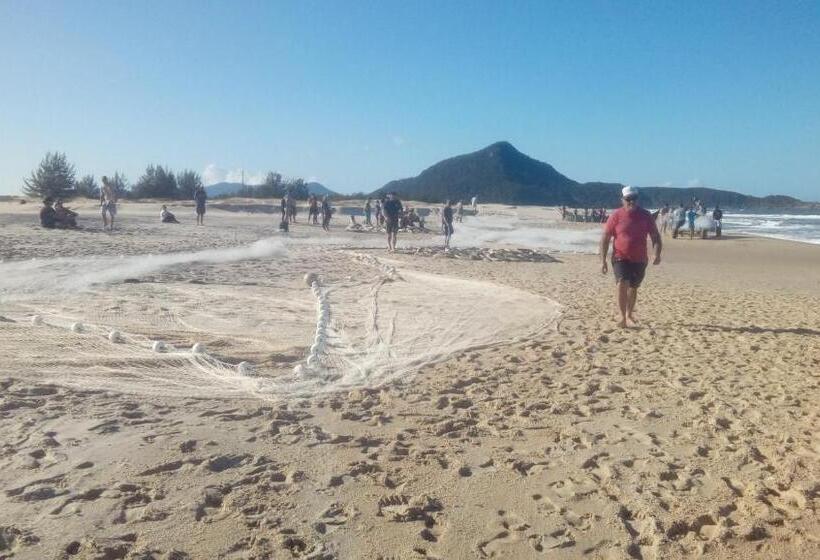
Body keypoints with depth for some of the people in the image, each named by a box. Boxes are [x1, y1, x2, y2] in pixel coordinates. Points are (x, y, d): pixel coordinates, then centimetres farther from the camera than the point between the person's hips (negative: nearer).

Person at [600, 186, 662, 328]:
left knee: (633, 287, 16)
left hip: (640, 259, 3)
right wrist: (603, 260, -7)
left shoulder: (645, 215, 1)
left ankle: (629, 313, 39)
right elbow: (605, 238, -3)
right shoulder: (616, 216, -5)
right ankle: (623, 317, -12)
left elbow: (655, 236, 5)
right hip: (620, 258, -3)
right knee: (622, 284, -20)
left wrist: (657, 254, -12)